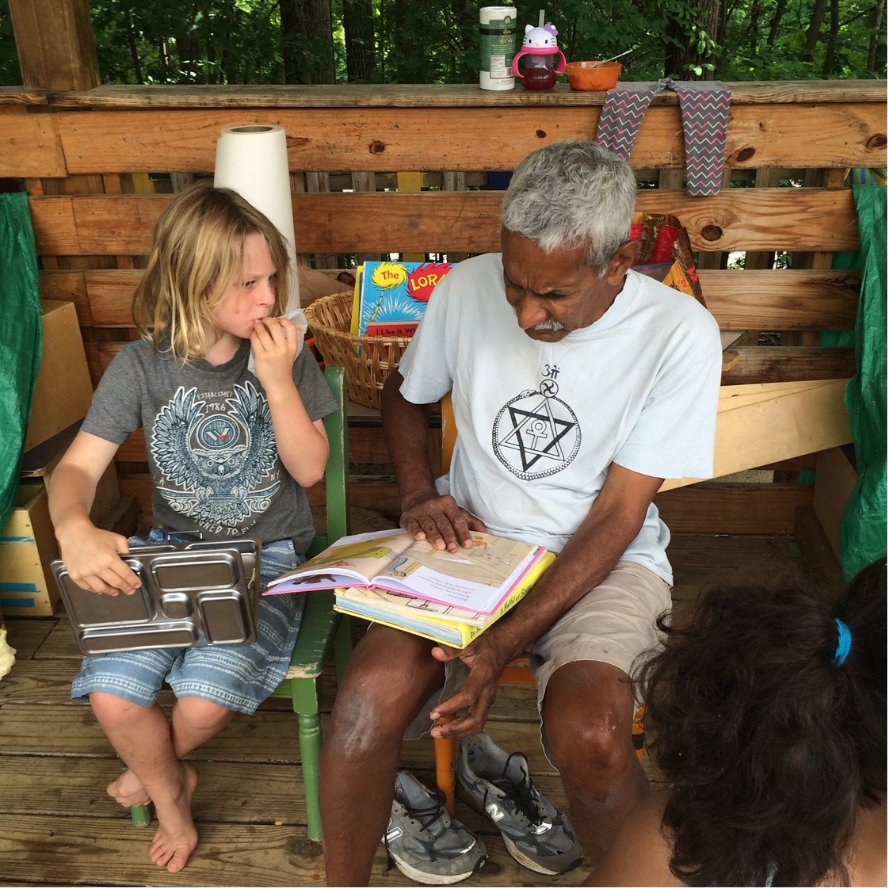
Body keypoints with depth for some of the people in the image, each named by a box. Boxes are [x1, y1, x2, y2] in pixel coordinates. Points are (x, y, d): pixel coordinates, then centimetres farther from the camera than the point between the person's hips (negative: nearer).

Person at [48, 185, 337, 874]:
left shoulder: (286, 357, -7)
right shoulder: (143, 366, -6)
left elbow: (309, 469, -9)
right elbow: (78, 465, -11)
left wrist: (278, 381, -22)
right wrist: (74, 530, -34)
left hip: (267, 557, -1)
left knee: (205, 701, -20)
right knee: (111, 694, -16)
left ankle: (162, 766, 21)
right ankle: (171, 795, 20)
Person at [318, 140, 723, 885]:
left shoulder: (679, 333, -15)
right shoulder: (467, 288, -7)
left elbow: (617, 514, -13)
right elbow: (404, 397, 12)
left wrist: (505, 642, -22)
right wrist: (418, 496, -8)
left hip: (603, 559, -1)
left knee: (588, 737, -30)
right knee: (373, 690, -26)